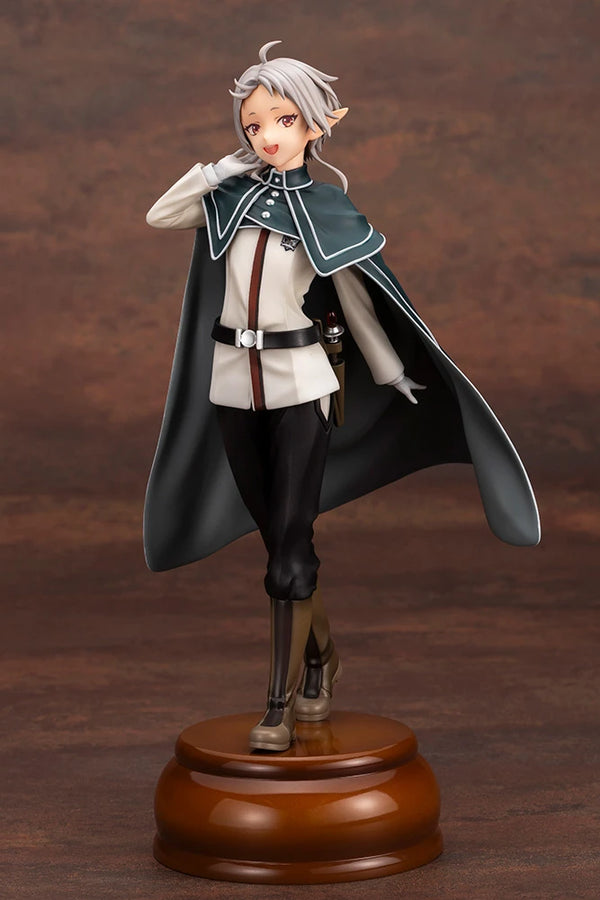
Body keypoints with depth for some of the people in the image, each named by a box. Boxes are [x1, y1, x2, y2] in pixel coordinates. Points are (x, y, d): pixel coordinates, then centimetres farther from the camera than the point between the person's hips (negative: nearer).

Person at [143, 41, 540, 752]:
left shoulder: (325, 207, -2)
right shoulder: (232, 194, 5)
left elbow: (355, 296, 5)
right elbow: (157, 216, 6)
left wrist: (392, 373, 11)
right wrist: (218, 171, 0)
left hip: (297, 384, -3)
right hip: (231, 382, 3)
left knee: (288, 547, -6)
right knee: (277, 535, 12)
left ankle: (282, 701, -1)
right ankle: (319, 655, 32)